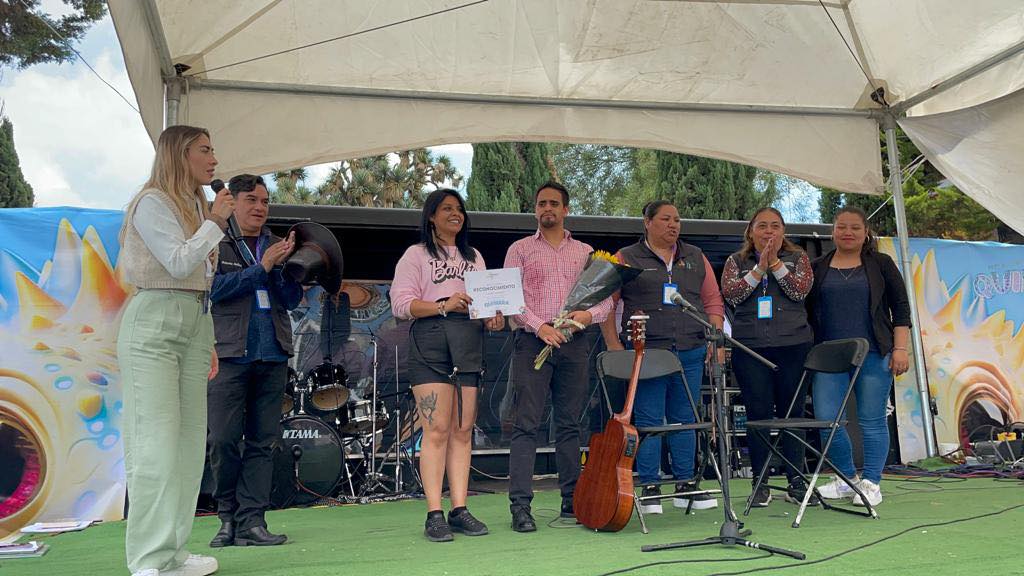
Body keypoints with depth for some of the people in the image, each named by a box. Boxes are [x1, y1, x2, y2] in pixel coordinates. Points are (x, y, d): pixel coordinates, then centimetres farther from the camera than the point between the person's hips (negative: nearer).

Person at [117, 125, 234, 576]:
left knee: (189, 439, 4)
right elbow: (179, 263, -15)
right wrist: (216, 223, -5)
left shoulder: (198, 207, 20)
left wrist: (209, 343, 17)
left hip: (195, 325, 8)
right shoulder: (152, 202, -3)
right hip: (155, 323, -8)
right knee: (155, 438, -9)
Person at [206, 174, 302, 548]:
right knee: (223, 440, -2)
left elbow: (293, 298, 9)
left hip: (273, 356, 4)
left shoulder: (277, 246, 17)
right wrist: (262, 267, -9)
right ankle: (228, 517, 15)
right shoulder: (215, 244, 6)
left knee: (263, 441, 3)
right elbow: (214, 288, -9)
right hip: (229, 354, -3)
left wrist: (284, 265, -8)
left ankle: (251, 520, 9)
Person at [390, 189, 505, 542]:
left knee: (463, 431, 3)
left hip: (469, 345, 5)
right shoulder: (416, 255, 8)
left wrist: (493, 318, 1)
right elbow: (401, 304, -3)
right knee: (437, 429, -10)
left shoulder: (474, 257, 24)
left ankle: (459, 510, 8)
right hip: (430, 343, -5)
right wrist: (444, 305, -15)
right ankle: (434, 516, -5)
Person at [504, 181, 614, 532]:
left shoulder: (585, 252, 17)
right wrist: (539, 326, -15)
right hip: (533, 341, -3)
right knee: (526, 424, -6)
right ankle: (520, 505, -3)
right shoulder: (520, 249, 9)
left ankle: (572, 500, 18)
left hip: (573, 344, 3)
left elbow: (606, 296, 13)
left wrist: (590, 314, -8)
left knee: (570, 424, 8)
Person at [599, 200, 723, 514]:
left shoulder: (695, 258, 15)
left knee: (685, 419, 11)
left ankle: (686, 485, 22)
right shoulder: (627, 258, 3)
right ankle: (650, 488, 10)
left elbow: (713, 302, 14)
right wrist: (614, 346, -8)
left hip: (690, 354, 4)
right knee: (649, 420, 0)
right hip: (646, 354, -4)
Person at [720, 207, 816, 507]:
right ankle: (760, 484, 10)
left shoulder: (797, 257, 12)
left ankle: (796, 481, 14)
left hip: (794, 345, 0)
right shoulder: (736, 261, 12)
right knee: (758, 413, 1)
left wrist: (775, 263, -10)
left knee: (793, 412, 3)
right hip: (750, 347, 0)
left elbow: (800, 290, -5)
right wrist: (759, 269, -10)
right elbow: (730, 293, -4)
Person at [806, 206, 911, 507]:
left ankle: (871, 483, 15)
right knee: (826, 420, -3)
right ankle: (847, 478, 17)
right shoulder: (817, 268, 11)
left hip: (874, 355, -1)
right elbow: (806, 312, 13)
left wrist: (900, 349, -4)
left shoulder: (882, 264, 8)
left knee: (872, 421, 2)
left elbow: (901, 308, 5)